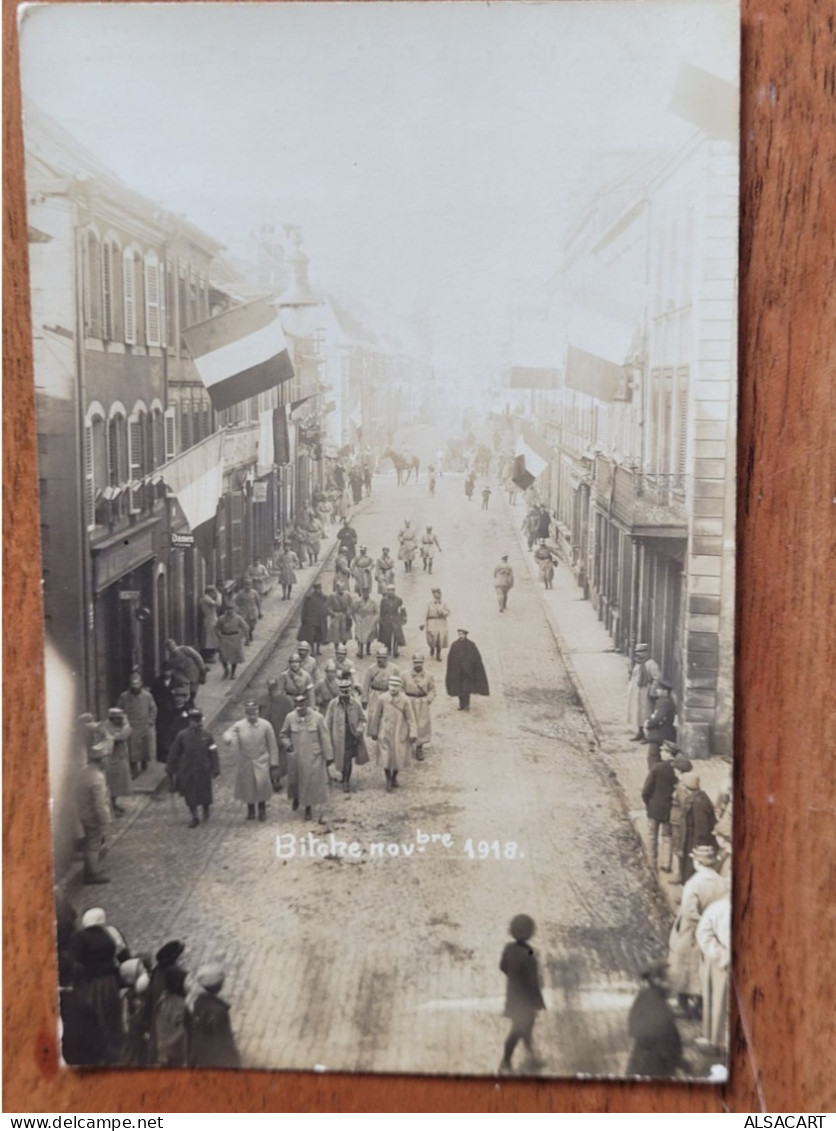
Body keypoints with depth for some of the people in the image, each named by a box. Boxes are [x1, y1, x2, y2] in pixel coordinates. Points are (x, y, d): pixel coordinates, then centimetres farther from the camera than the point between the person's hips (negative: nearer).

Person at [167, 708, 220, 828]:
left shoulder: (207, 736, -7)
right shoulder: (182, 736, -8)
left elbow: (213, 754, -3)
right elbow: (174, 754, -2)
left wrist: (216, 770, -5)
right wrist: (172, 772, 1)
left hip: (203, 772, 0)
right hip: (187, 772, 0)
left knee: (204, 795, 10)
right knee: (190, 796, 7)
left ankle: (206, 813, 39)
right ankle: (194, 817, 27)